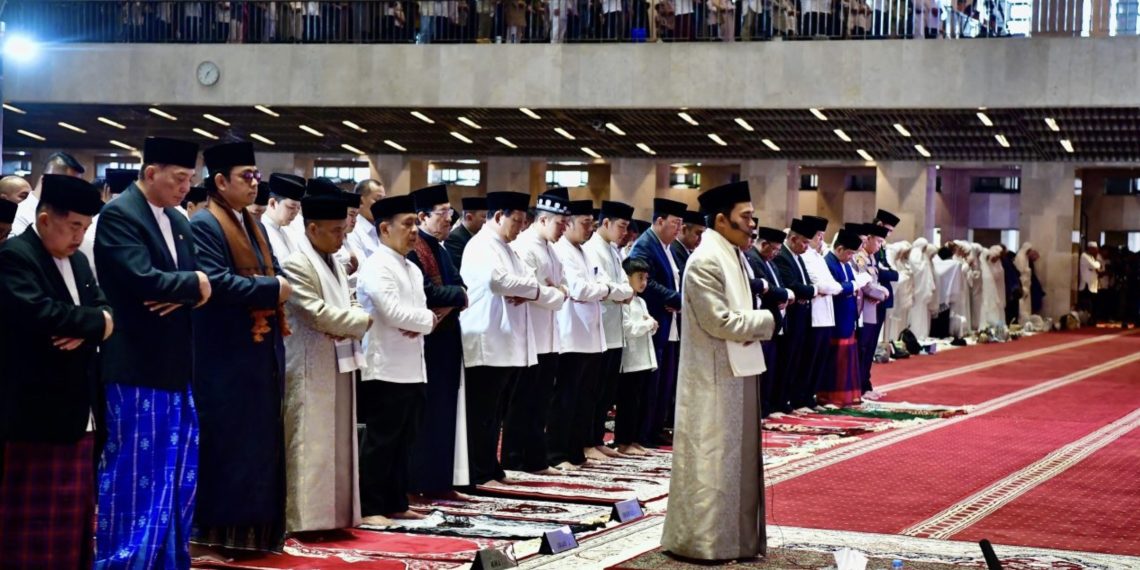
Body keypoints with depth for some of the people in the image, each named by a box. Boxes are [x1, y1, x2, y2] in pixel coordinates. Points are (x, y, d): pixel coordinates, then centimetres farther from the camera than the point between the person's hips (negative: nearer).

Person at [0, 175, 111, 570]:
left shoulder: (77, 259, 17)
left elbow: (104, 308, 10)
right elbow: (40, 315, -27)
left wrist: (86, 327, -13)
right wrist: (96, 321, -13)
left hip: (79, 408, 8)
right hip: (37, 411, -8)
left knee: (75, 514, 13)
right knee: (34, 518, -2)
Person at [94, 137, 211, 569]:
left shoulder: (178, 222, 15)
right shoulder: (118, 215, -12)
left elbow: (199, 282, 11)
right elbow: (143, 278, -25)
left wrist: (182, 293, -11)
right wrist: (191, 285, -10)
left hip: (177, 367, 9)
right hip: (137, 368, -8)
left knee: (178, 478, 12)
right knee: (135, 476, -3)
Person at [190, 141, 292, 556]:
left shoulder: (254, 226, 17)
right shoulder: (204, 225, -11)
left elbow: (274, 274, 16)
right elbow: (215, 281, -23)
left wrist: (281, 286, -8)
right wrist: (270, 288, -16)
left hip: (261, 351, 9)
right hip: (226, 355, -9)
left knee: (260, 444, 11)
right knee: (225, 445, -5)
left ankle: (252, 529, 17)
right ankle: (213, 532, 2)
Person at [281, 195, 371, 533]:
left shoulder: (333, 263, 14)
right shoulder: (297, 265, -14)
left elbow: (349, 305, 16)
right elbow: (318, 314, -21)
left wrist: (348, 323, -8)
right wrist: (362, 321, -9)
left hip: (340, 365, 9)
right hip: (311, 369, -9)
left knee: (339, 443, 11)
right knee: (310, 446, -5)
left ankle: (335, 514, 18)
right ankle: (305, 519, 0)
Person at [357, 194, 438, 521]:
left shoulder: (413, 270, 17)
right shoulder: (376, 268, -11)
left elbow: (419, 309, 15)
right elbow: (393, 312, -19)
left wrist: (420, 323, -8)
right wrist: (428, 320, -5)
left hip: (412, 368, 9)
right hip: (385, 368, -9)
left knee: (404, 441, 12)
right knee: (380, 441, -5)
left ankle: (396, 503, 19)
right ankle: (370, 507, 0)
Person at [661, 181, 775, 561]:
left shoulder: (732, 256, 12)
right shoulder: (706, 261, -19)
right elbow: (719, 321, -23)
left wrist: (752, 326, -4)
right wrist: (764, 320, -11)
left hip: (736, 371, 10)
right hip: (715, 376, -10)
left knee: (733, 456, 15)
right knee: (710, 458, -2)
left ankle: (732, 536, 24)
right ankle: (703, 540, 7)